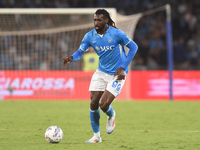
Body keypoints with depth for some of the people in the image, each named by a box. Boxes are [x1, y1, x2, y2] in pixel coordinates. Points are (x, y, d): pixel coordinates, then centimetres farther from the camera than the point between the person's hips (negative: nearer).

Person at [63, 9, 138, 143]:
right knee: (93, 104, -2)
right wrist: (72, 58, -26)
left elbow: (133, 47, -8)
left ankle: (111, 116, 22)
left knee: (103, 104, -16)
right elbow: (80, 52, -1)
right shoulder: (90, 36, -5)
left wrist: (123, 68, -13)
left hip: (117, 74, -5)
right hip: (101, 72, 5)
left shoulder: (116, 34, -17)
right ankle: (96, 136, 15)